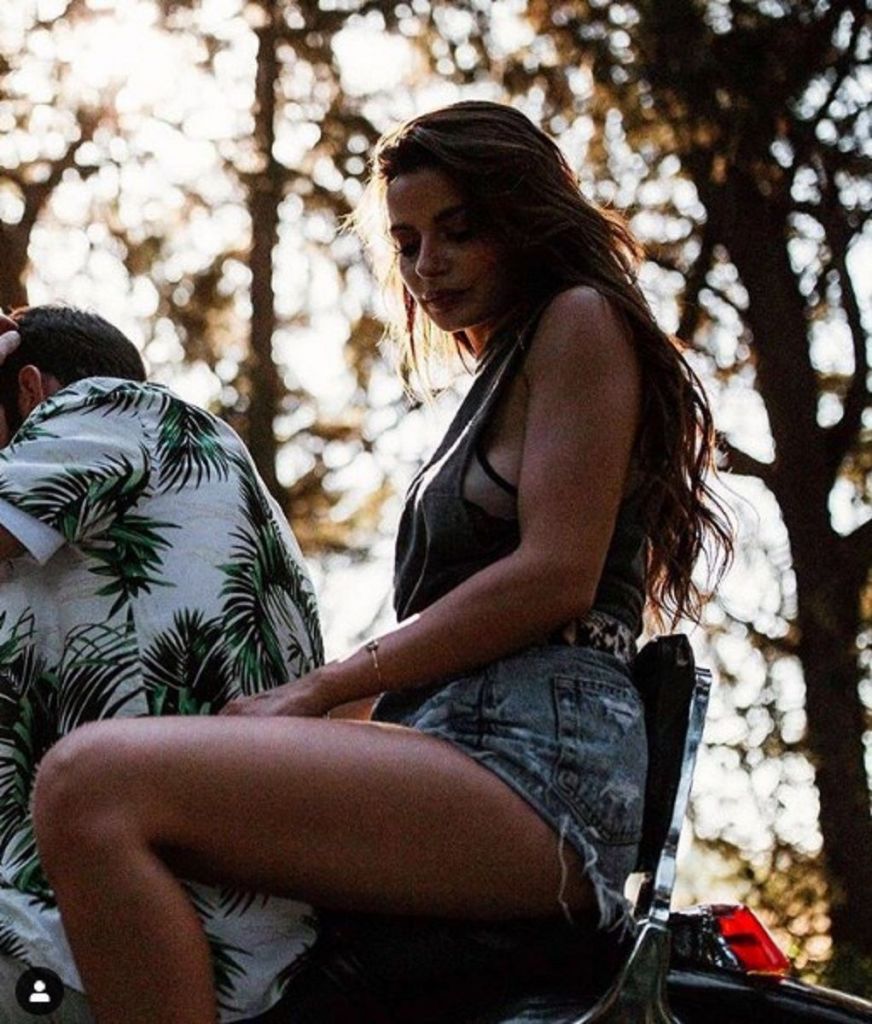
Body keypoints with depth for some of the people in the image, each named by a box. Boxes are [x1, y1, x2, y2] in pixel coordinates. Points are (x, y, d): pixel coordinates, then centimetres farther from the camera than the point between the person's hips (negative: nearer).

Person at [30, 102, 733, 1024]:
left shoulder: (581, 320, 6)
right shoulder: (494, 388, 33)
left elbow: (557, 575, -8)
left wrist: (321, 689, -8)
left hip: (540, 761, -11)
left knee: (92, 783, -29)